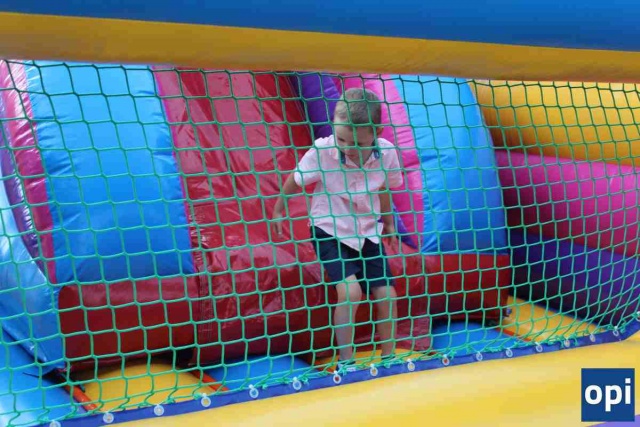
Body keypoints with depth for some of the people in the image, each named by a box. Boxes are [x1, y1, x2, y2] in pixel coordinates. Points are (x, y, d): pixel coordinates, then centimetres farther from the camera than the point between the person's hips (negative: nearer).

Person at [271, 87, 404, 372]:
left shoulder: (387, 153, -17)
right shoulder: (322, 151, -25)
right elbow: (295, 181, -6)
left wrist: (388, 222, 20)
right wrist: (278, 210, 9)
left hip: (367, 232, 3)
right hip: (329, 232, -3)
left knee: (387, 294, 0)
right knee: (350, 289, -22)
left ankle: (388, 357, 23)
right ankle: (345, 361, -5)